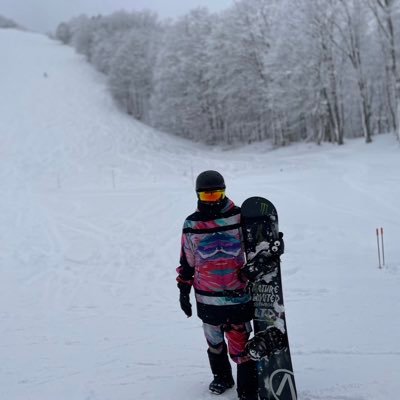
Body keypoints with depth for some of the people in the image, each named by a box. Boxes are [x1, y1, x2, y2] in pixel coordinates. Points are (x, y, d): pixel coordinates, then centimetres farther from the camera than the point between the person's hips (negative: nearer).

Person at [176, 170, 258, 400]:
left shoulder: (239, 218, -5)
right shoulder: (191, 225, 0)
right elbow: (187, 262, 9)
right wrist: (184, 291, 10)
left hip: (238, 297, -3)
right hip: (207, 299, 3)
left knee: (240, 346, -6)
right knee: (215, 342, 20)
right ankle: (222, 377, 43)